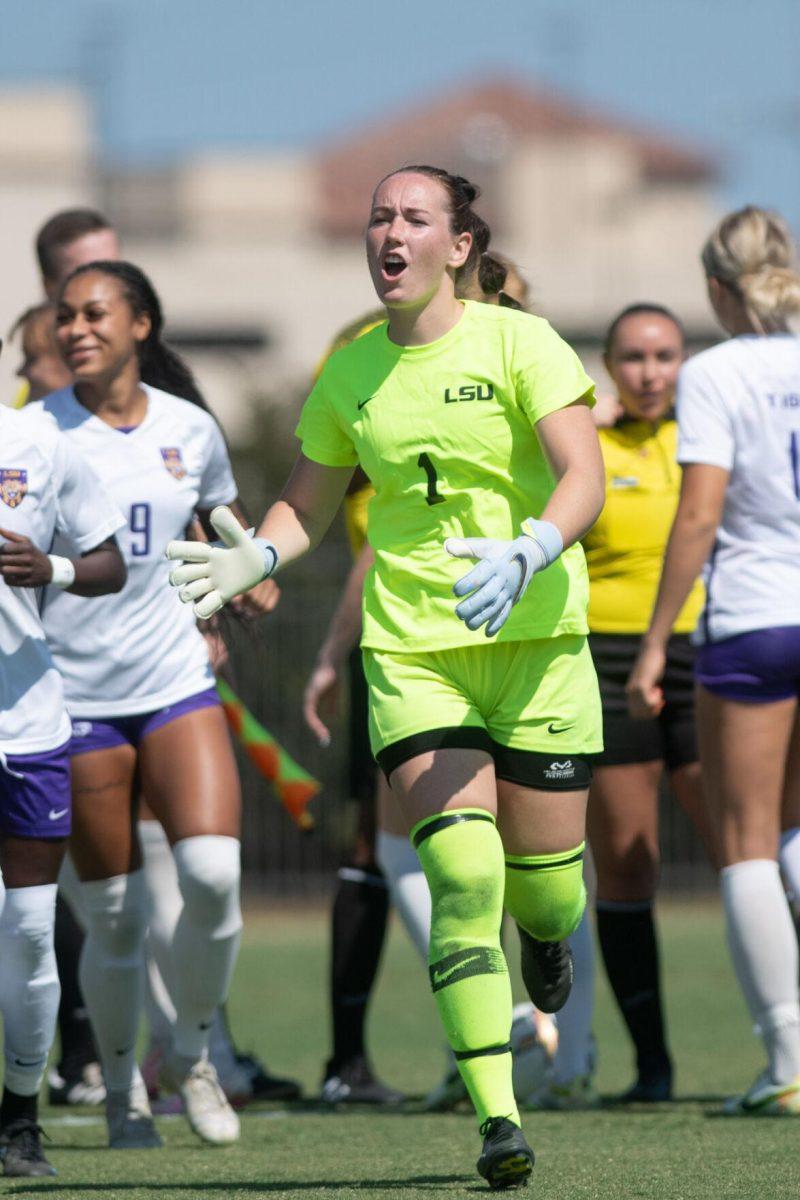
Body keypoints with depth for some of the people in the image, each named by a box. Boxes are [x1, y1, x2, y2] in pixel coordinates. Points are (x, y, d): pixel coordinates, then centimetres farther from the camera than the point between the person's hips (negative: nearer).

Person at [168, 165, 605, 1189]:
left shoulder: (519, 343, -4)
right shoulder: (349, 375, 8)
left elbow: (584, 478, -14)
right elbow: (308, 507, 19)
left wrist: (528, 556, -32)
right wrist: (253, 559, -2)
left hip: (534, 639, -1)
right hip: (410, 650, 1)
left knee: (544, 882, 3)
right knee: (461, 874, -16)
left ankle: (544, 934, 43)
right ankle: (497, 1116, -17)